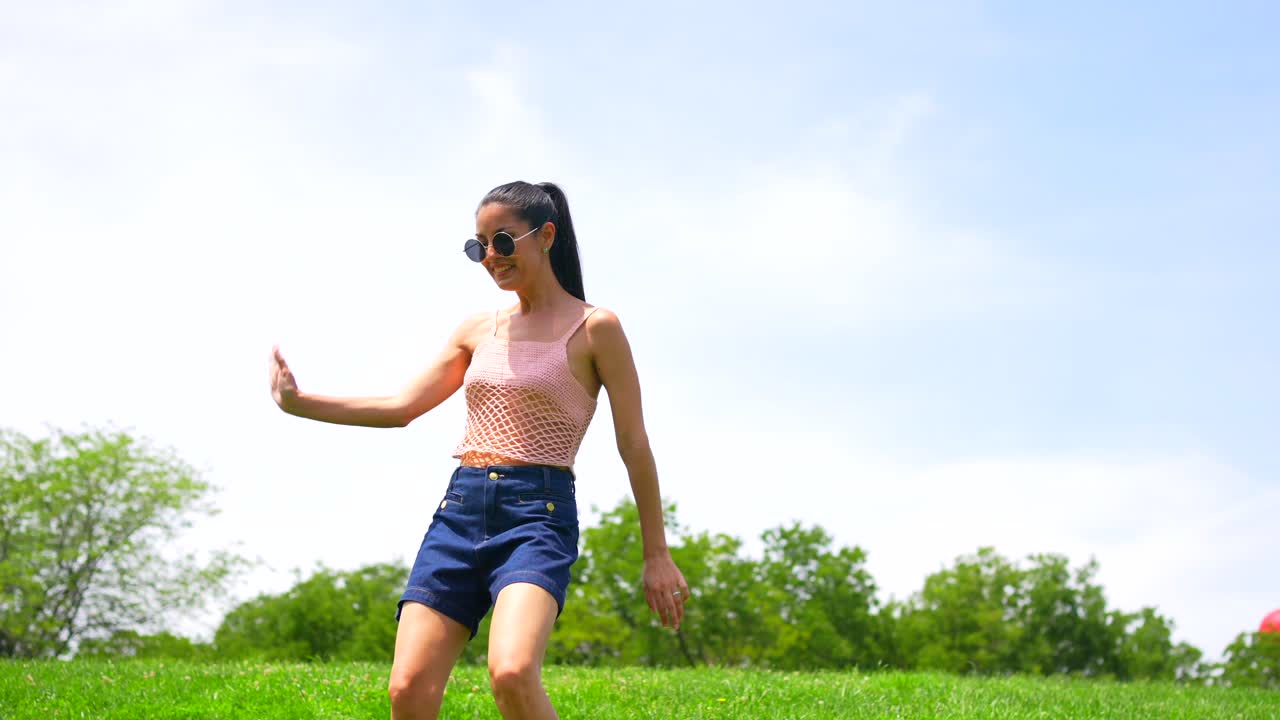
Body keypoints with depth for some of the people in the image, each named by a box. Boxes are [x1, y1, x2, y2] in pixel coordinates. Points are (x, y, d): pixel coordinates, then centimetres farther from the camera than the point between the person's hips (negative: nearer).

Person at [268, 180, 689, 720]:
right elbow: (402, 407, 14)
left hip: (538, 514, -5)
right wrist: (298, 403, 7)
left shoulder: (594, 328, 0)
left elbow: (633, 444, 1)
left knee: (512, 673, -30)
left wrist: (656, 555, 1)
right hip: (460, 511, 5)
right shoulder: (477, 330, 15)